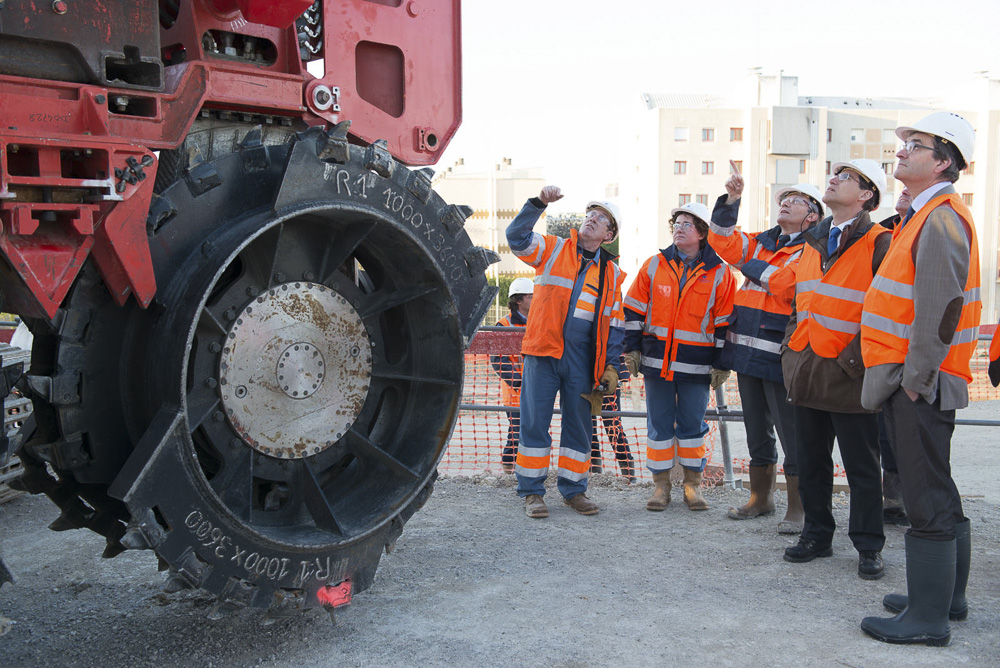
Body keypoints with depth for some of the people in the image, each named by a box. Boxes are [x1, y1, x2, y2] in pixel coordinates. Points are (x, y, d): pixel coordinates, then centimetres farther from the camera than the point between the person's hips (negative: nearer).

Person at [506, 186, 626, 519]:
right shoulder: (553, 249, 6)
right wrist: (538, 203, -18)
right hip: (543, 352, -2)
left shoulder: (612, 273, 12)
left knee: (579, 425, 8)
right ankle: (531, 492, 10)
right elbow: (516, 237, -8)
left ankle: (573, 489, 23)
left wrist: (610, 366, 6)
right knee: (535, 421, -1)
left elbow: (615, 323, 13)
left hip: (583, 359, 3)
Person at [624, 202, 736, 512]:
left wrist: (720, 364, 0)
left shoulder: (719, 273, 1)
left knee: (692, 425, 7)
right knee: (659, 424, 6)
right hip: (656, 361, 2)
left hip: (696, 366, -1)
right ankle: (660, 484, 17)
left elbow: (724, 322, 2)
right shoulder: (654, 266, 6)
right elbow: (634, 309, 9)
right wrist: (632, 348, 3)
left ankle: (693, 484, 21)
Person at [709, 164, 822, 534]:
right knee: (757, 431, 17)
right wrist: (731, 199, -2)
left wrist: (750, 265, -6)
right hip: (747, 350, 7)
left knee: (791, 435, -1)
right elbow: (723, 241, 6)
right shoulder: (761, 243, 16)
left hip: (781, 356, -7)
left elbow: (788, 283, -21)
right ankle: (761, 499, 31)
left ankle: (797, 509, 10)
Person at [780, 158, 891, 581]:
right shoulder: (813, 242, 14)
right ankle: (817, 535, 28)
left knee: (862, 467, 6)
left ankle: (869, 546, 19)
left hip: (850, 377, -6)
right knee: (811, 462, 14)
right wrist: (791, 350, 13)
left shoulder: (879, 244, -8)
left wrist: (853, 360, -17)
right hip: (807, 373, 7)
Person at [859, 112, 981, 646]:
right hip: (913, 382, 10)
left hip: (920, 386, -10)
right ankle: (947, 596, 30)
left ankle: (928, 618, 4)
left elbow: (939, 312, -22)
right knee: (939, 496, 18)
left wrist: (914, 379, -18)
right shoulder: (925, 217, 17)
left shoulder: (940, 220, -15)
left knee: (926, 502, -4)